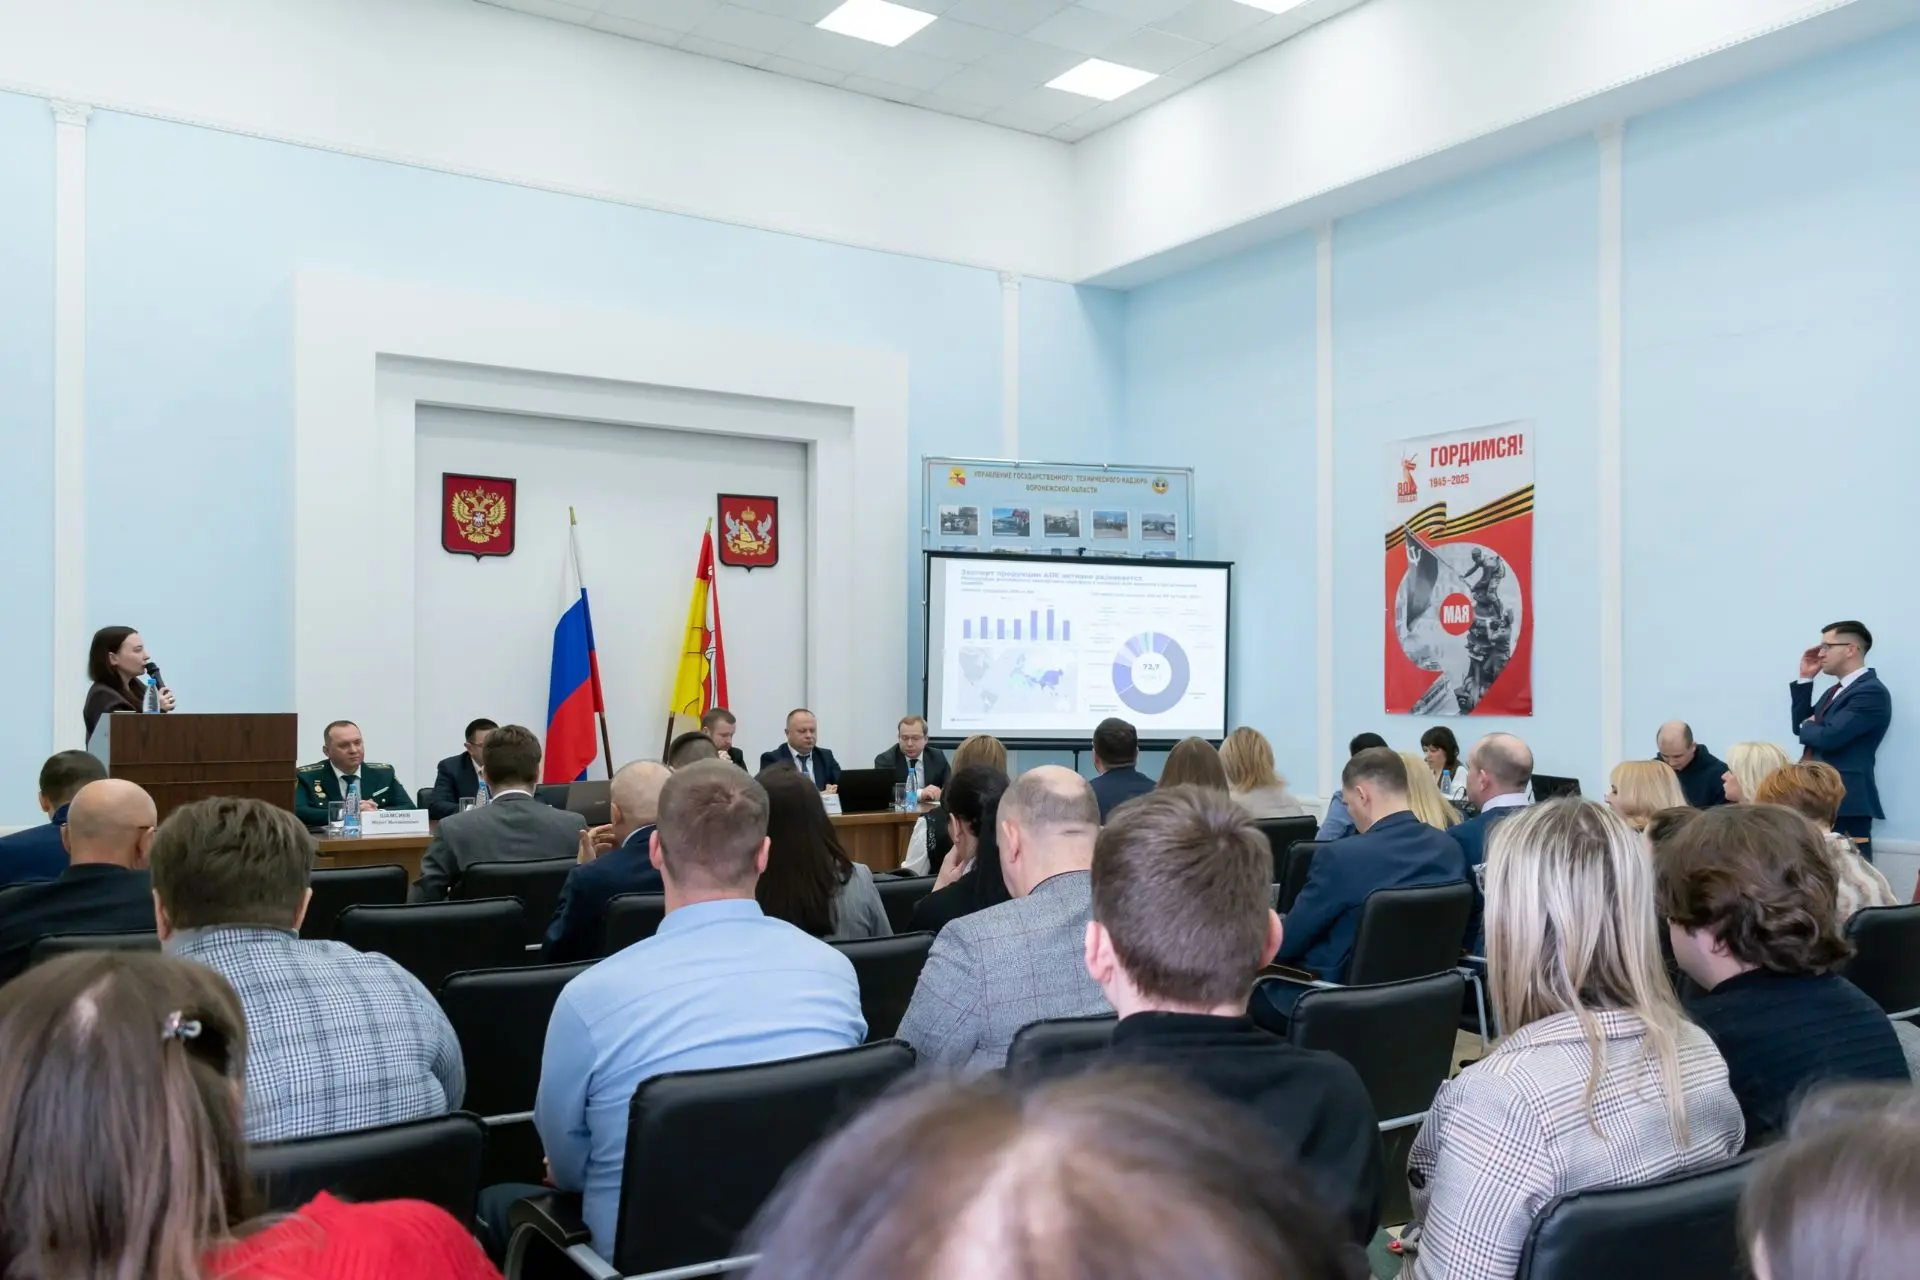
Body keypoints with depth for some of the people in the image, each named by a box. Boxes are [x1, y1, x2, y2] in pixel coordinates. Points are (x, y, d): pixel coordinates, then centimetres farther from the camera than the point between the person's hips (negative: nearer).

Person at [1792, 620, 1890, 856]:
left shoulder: (1871, 691, -13)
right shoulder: (1835, 691, 18)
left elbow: (1829, 737, -23)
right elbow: (1802, 725, 16)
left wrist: (1807, 727, -1)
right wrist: (1805, 679, 11)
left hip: (1846, 800, -9)